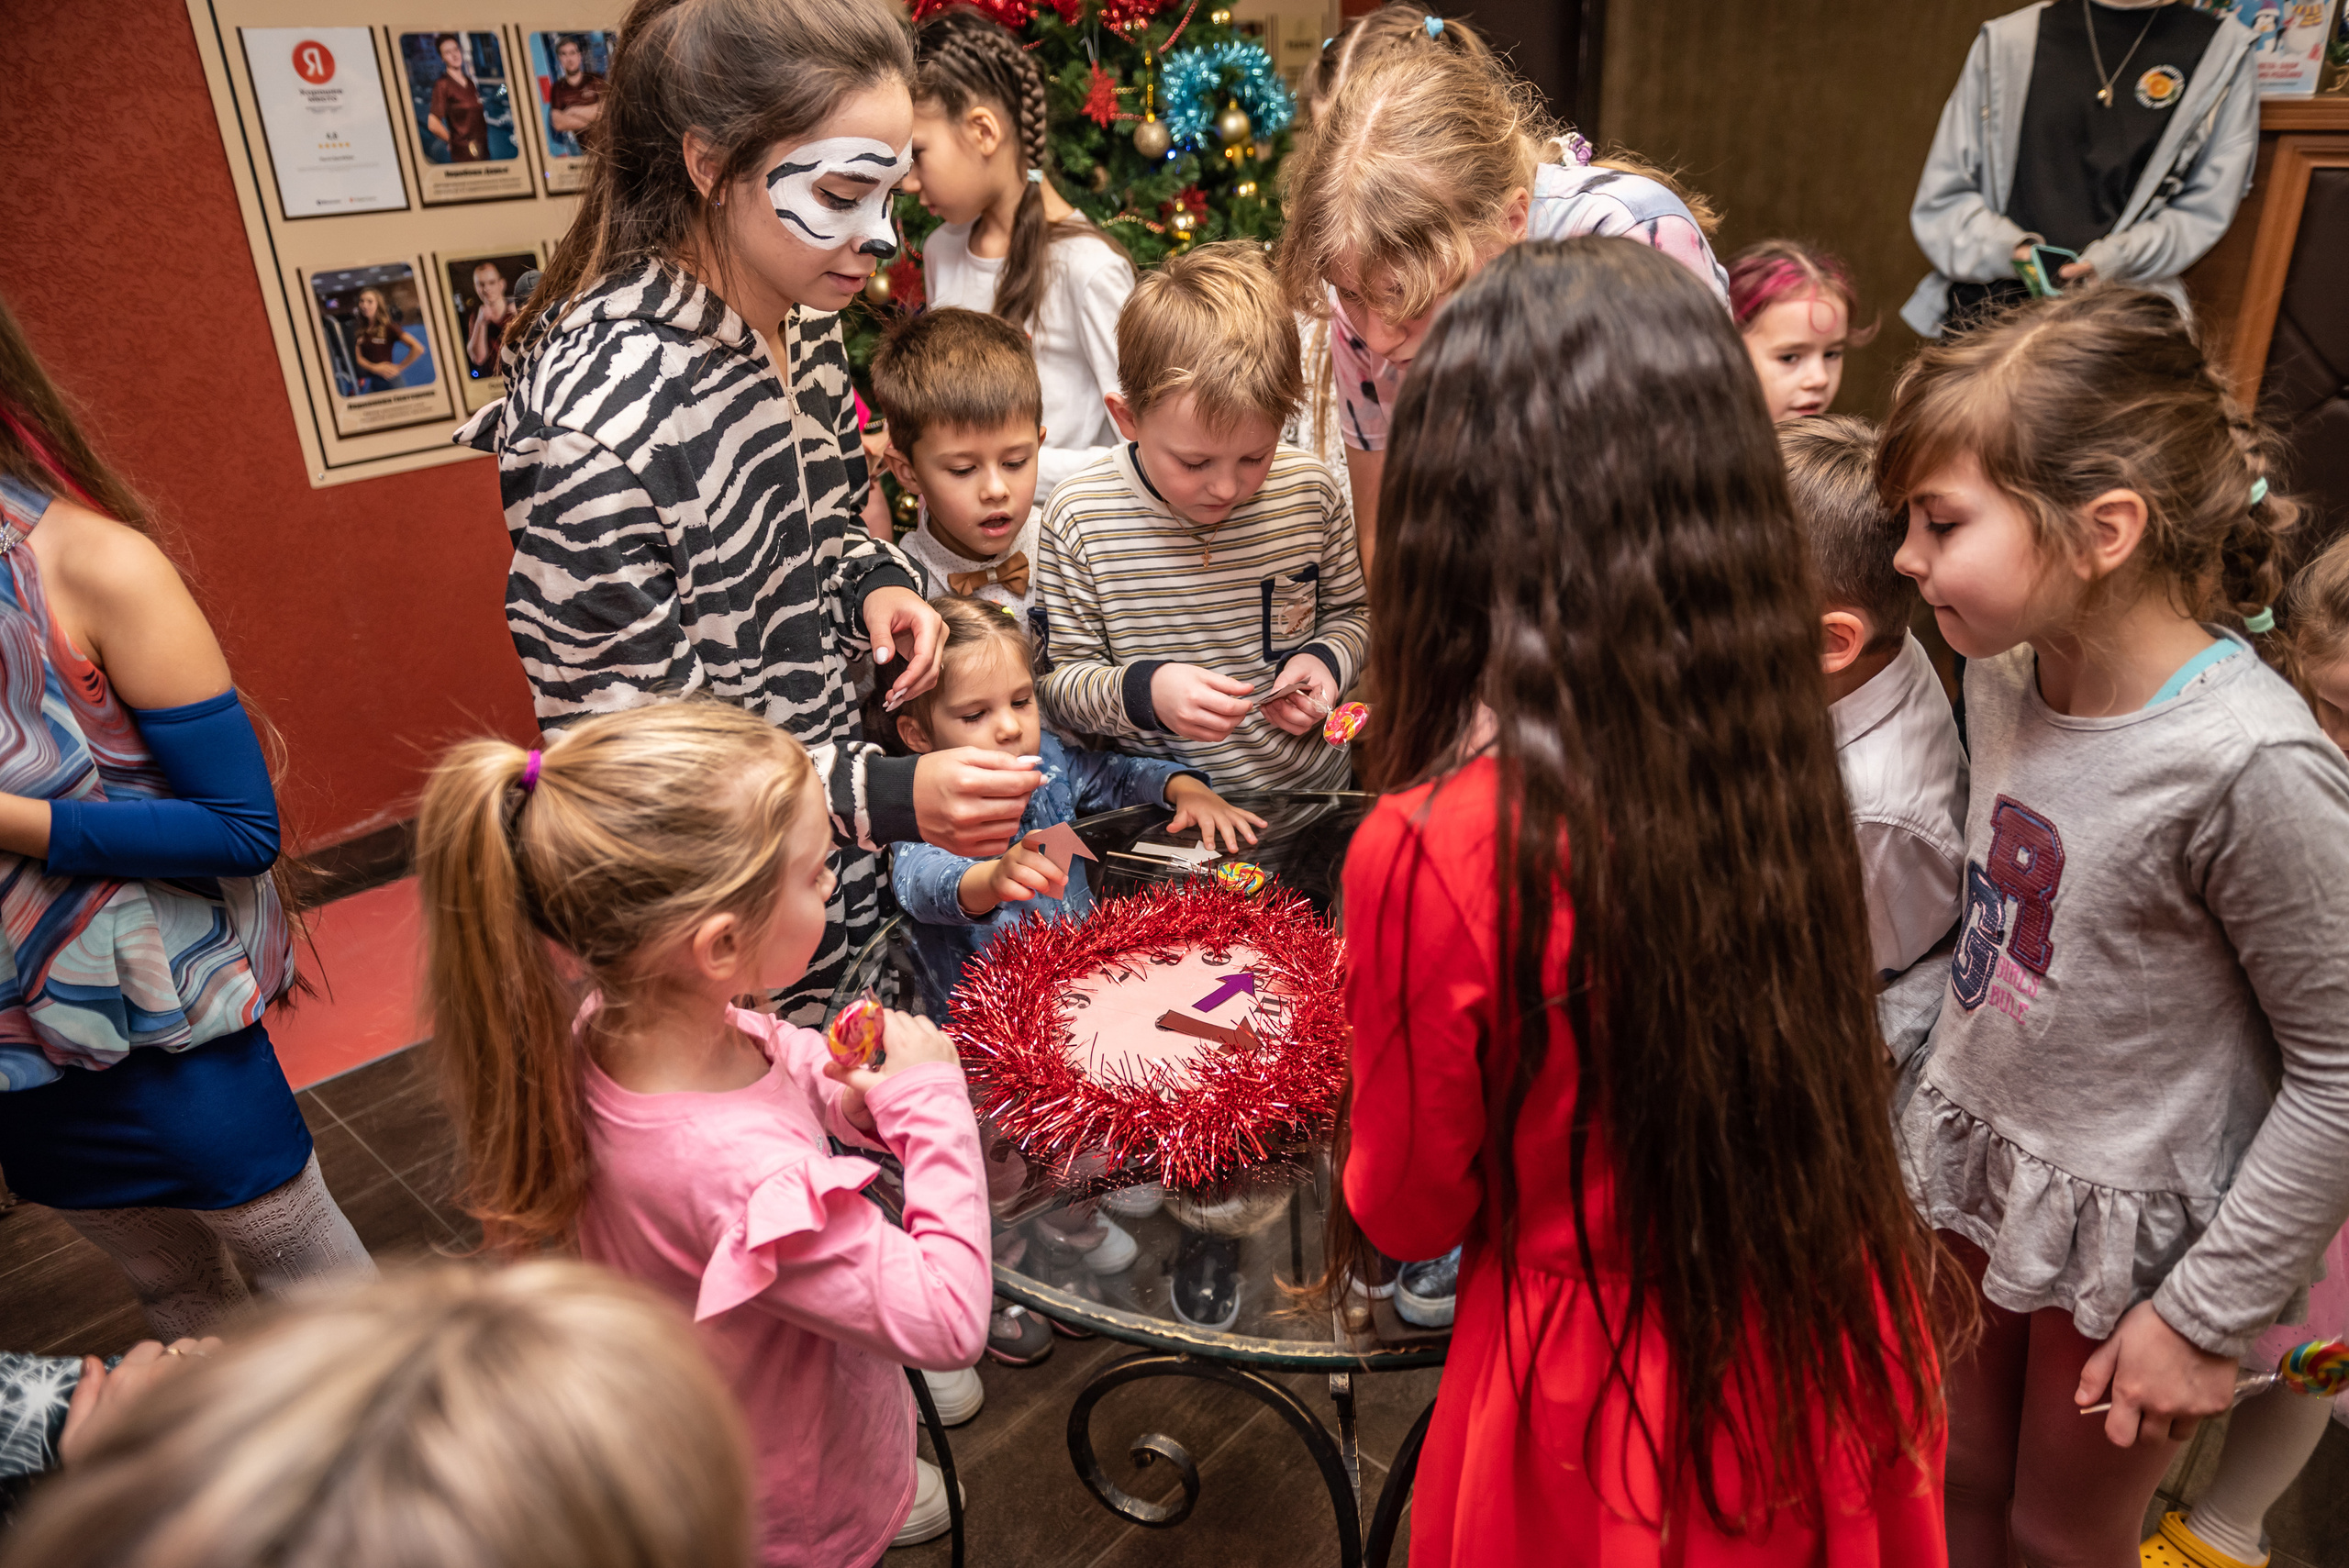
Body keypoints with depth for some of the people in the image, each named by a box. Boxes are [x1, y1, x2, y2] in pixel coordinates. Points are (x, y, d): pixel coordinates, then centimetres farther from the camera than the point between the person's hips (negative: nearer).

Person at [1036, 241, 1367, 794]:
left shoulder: (1309, 491, -4)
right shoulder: (1079, 518, -11)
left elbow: (1348, 613, 13)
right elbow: (1059, 682, -5)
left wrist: (1325, 662, -8)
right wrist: (1143, 690, -23)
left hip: (1311, 789, 2)